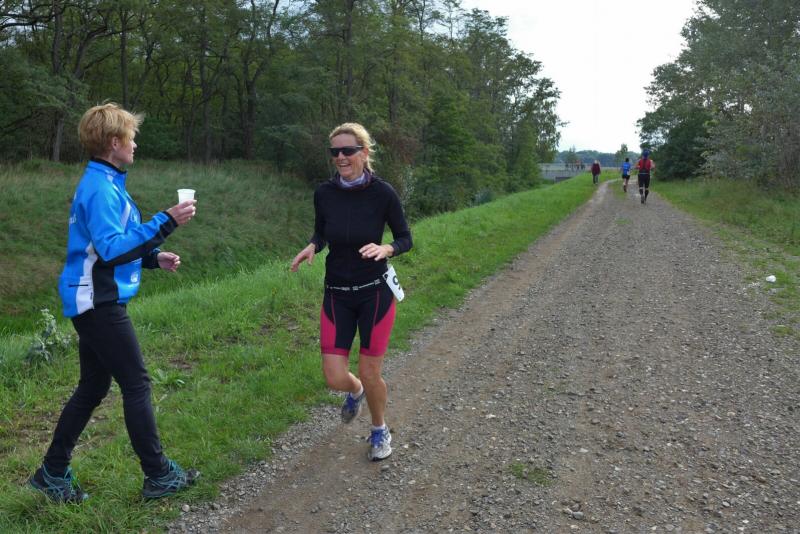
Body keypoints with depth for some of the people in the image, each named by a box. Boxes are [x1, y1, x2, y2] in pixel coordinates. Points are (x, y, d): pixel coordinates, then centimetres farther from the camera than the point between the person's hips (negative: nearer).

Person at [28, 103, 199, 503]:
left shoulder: (101, 184, 14)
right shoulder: (101, 188, -18)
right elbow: (111, 249, -26)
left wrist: (152, 257, 11)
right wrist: (164, 223, -26)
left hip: (95, 303, 10)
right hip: (100, 304, -10)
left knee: (92, 388, 16)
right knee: (137, 385, -2)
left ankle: (53, 472, 25)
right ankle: (158, 475, 9)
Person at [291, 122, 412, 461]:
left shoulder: (382, 193, -13)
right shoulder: (324, 194, -6)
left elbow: (405, 239, -2)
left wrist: (385, 249, -24)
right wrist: (312, 246, -11)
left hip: (375, 293, -2)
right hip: (337, 294, 3)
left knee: (370, 375, 4)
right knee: (335, 378, 0)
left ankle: (380, 430, 35)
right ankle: (355, 391, 39)